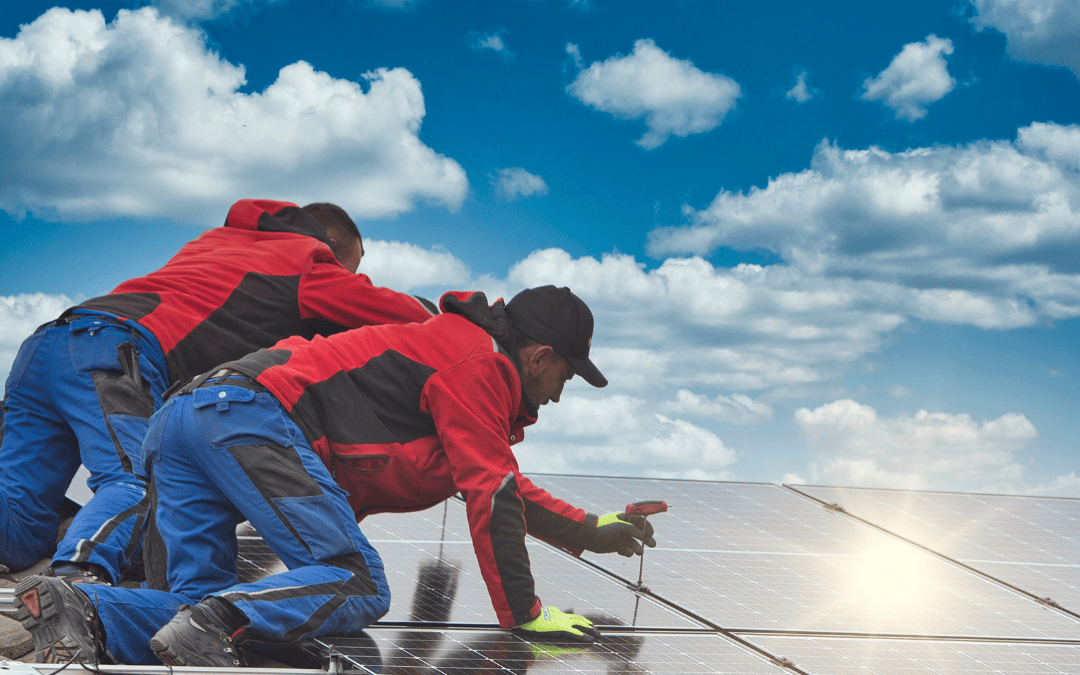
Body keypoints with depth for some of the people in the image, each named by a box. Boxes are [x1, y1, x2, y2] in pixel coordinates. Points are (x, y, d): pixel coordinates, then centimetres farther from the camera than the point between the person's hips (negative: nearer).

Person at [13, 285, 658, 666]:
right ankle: (215, 620, -35)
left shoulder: (454, 350, 33)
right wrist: (524, 613, 2)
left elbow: (501, 480, 44)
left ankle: (83, 612, -23)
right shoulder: (479, 363, 3)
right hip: (252, 413, -10)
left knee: (202, 605, 1)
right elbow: (490, 493, -4)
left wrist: (593, 532, 45)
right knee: (358, 586, -14)